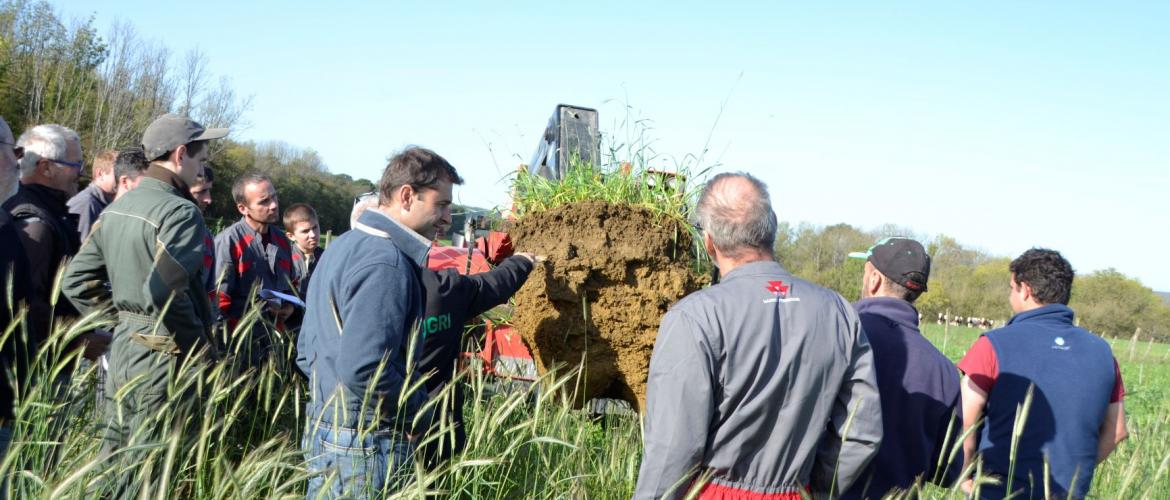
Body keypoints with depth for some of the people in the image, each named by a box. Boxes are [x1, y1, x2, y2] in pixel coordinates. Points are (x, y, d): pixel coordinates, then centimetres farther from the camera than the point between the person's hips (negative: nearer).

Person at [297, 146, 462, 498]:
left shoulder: (342, 246, 12)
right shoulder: (385, 262, -20)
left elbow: (306, 352, 17)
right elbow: (364, 369, -29)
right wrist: (421, 410, -14)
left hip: (323, 430, 9)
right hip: (366, 448, -9)